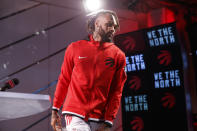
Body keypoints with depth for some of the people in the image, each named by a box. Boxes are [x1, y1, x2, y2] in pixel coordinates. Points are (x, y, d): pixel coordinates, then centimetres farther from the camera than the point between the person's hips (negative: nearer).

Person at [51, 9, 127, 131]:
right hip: (75, 115, -1)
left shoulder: (118, 56, 3)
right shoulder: (75, 48, 4)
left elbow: (116, 91, 1)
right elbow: (64, 80, 9)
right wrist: (55, 111, 10)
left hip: (99, 119, 1)